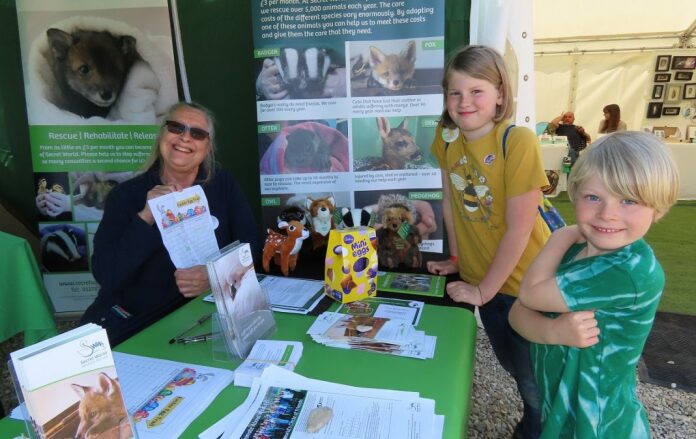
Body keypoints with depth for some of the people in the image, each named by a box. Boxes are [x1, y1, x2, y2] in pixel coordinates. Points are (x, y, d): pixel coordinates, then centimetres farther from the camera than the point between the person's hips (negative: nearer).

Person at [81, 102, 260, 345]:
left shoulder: (220, 182, 1)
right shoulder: (126, 195, -4)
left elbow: (250, 244, -2)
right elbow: (105, 275, -12)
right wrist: (146, 218, -22)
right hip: (130, 322, -1)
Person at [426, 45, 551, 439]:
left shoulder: (519, 141, -24)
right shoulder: (446, 136, -8)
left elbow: (518, 230, -22)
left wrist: (484, 291, -14)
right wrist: (456, 258, 7)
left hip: (524, 281, -5)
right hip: (480, 276, 5)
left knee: (532, 374, 11)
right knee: (510, 363, 24)